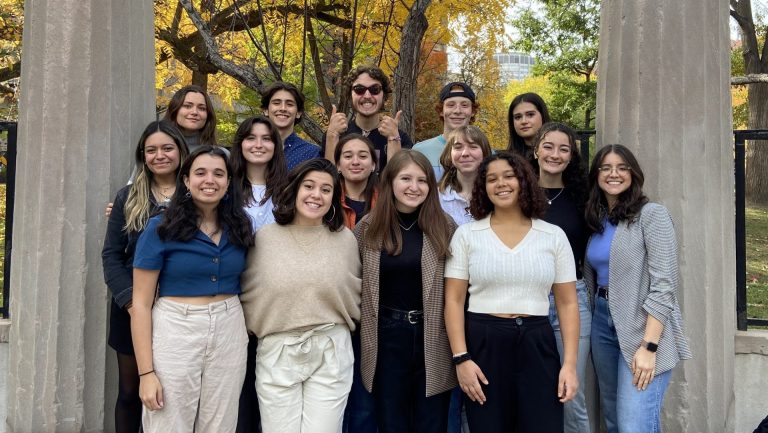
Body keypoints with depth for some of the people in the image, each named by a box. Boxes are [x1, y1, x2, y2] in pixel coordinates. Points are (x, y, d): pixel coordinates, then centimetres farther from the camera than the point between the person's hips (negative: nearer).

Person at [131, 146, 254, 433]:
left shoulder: (239, 228, 5)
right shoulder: (161, 228, -7)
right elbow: (141, 303, -7)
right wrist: (146, 372, -12)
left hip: (229, 334, 4)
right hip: (175, 332, -3)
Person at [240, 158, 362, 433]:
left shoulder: (345, 238, 2)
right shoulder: (264, 237, -1)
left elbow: (354, 291, 13)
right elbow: (248, 293, 7)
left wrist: (342, 323, 8)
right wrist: (256, 328, 6)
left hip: (331, 352, 1)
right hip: (277, 352, 0)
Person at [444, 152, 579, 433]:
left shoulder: (554, 236, 5)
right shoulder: (466, 234, 2)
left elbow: (567, 303, 5)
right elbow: (454, 300, 0)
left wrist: (570, 364, -3)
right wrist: (461, 358, -9)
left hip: (536, 344, 1)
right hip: (482, 344, 0)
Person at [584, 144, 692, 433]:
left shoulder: (652, 215, -9)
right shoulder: (597, 221, 11)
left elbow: (663, 285, -15)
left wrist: (648, 346, -21)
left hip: (643, 326, -7)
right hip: (603, 322, 7)